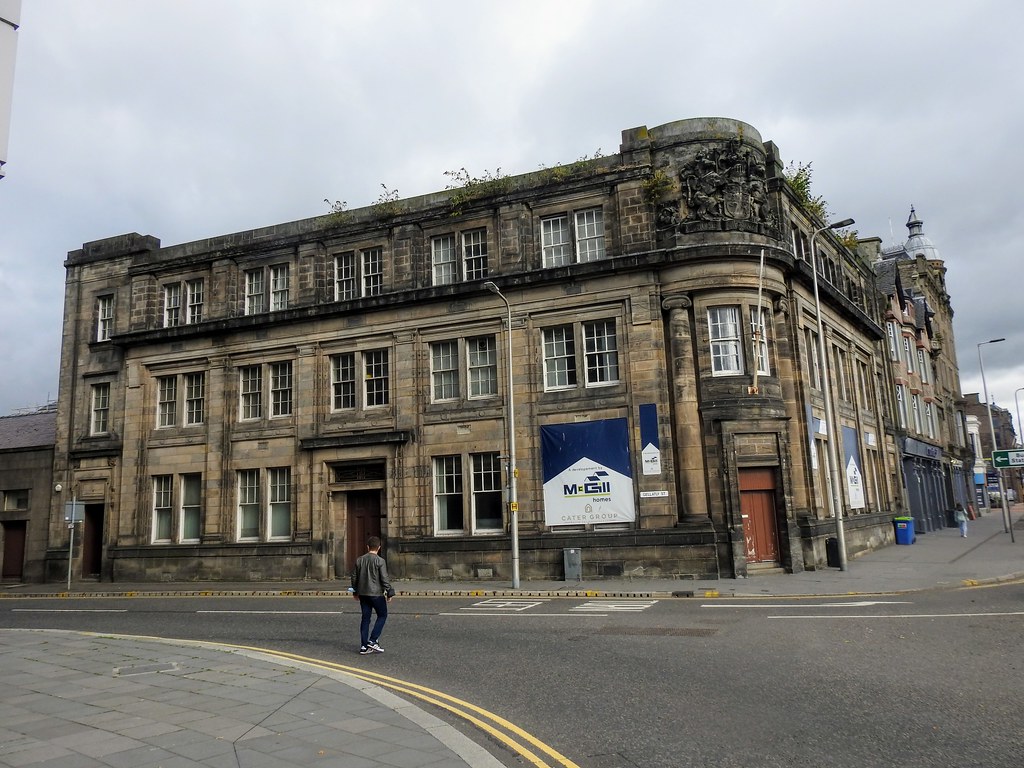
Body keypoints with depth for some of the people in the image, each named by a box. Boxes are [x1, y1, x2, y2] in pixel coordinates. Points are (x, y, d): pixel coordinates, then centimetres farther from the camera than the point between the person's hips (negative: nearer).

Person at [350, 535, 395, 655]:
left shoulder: (359, 560, 5)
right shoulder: (380, 561, -12)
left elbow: (354, 577, 11)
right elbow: (384, 579, -13)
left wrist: (355, 591, 23)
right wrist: (389, 593, -5)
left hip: (362, 594, 5)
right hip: (376, 594, -5)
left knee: (365, 618, 10)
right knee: (382, 615, 10)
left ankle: (364, 646, 11)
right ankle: (373, 640, 1)